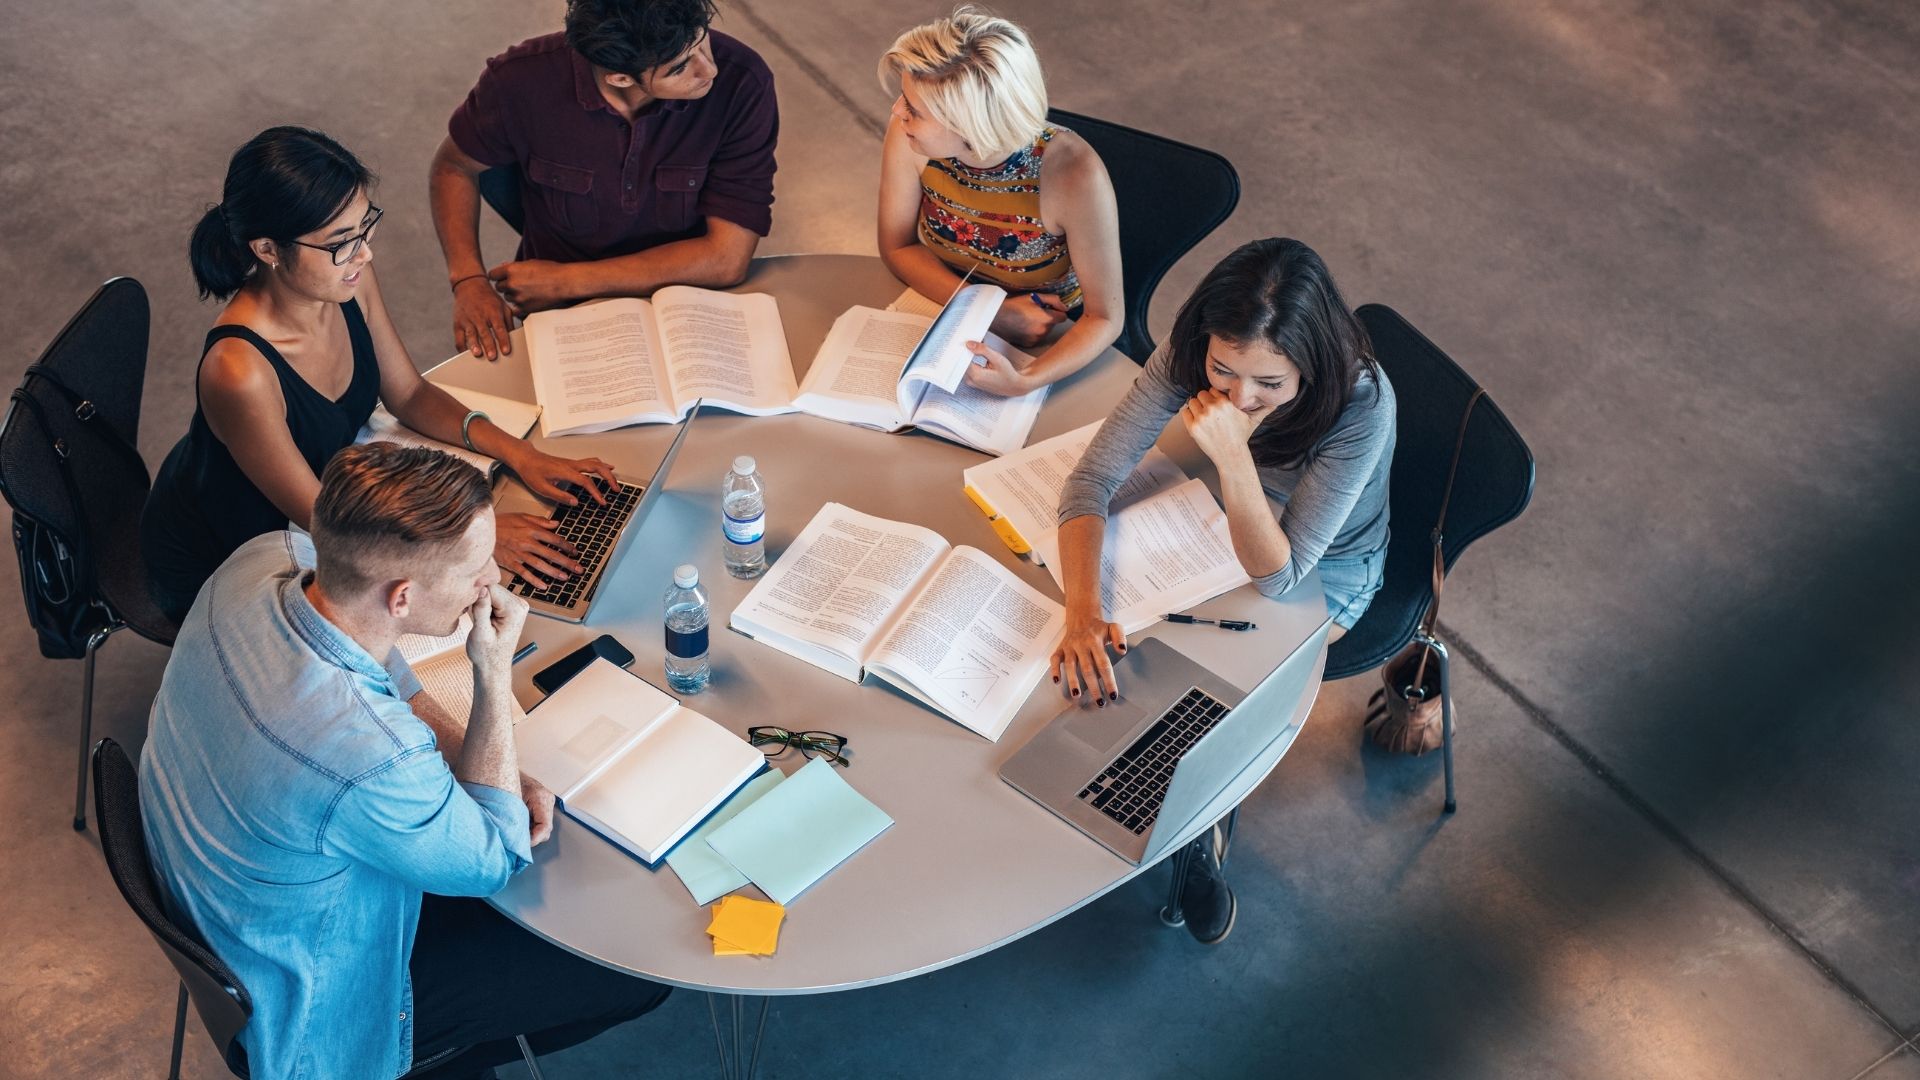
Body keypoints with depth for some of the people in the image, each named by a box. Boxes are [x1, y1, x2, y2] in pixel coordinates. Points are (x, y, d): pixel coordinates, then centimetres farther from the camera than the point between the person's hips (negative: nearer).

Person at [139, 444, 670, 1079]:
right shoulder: (374, 762, -44)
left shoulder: (267, 557, -21)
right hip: (309, 1007, -7)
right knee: (637, 977, 3)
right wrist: (495, 671, -26)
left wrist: (496, 773, -9)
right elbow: (495, 861, -21)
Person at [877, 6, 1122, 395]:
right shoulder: (909, 136, -22)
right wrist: (990, 312, -22)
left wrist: (1024, 382, -39)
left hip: (1051, 344, -2)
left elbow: (1104, 318, -21)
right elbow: (898, 247, -6)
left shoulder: (1072, 174, -31)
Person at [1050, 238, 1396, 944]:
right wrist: (1083, 613, -42)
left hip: (1327, 572, -3)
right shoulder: (1191, 357, -28)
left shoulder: (1362, 404, -38)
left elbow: (1278, 575, -35)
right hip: (1229, 522, 4)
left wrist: (1234, 455, -49)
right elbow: (1093, 479, -27)